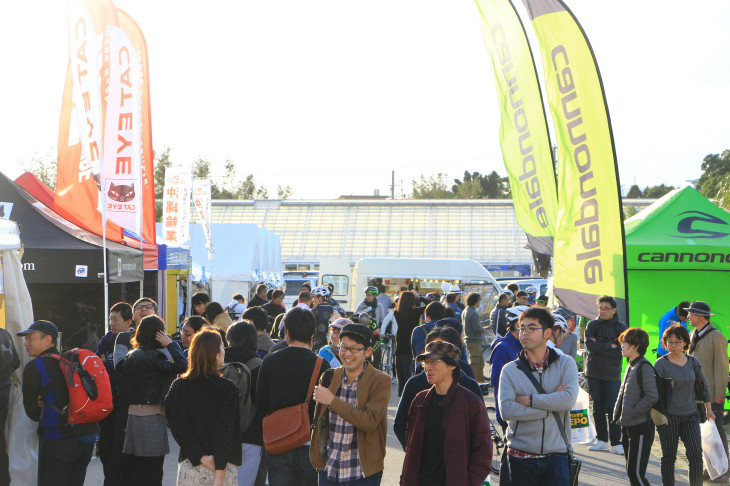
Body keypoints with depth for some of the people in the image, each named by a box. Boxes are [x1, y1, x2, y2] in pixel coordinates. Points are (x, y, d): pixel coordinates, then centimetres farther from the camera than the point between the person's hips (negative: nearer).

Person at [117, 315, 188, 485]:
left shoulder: (131, 356, 10)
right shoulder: (153, 357, -15)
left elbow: (123, 380, 14)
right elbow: (181, 365, -22)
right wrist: (171, 344, -11)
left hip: (133, 413, 8)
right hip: (152, 416, -8)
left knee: (138, 467, 13)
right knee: (153, 471, -2)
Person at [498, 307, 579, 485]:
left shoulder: (566, 364, 4)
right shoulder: (510, 370, 2)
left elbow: (569, 399, -13)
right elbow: (506, 410, -13)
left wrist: (528, 400, -12)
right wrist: (551, 405, -12)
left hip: (556, 455, 0)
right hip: (521, 456, 0)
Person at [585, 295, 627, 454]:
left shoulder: (621, 327, 2)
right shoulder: (592, 325, 7)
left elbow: (620, 351, -9)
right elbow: (589, 344, -9)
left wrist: (599, 346, -10)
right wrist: (609, 346, -11)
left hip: (612, 374, -2)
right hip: (594, 373, 2)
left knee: (613, 409, -8)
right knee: (598, 408, 8)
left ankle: (615, 443, -4)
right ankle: (602, 440, 18)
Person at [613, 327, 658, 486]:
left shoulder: (644, 367, -14)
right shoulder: (630, 365, 14)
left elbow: (652, 396, -22)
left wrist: (632, 414, -17)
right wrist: (618, 414, 11)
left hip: (641, 427, -9)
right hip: (627, 427, 9)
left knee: (636, 473, -9)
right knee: (631, 471, 14)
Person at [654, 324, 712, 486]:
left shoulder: (693, 362, 6)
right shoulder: (661, 364, -5)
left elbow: (704, 385, 18)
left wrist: (708, 410, 20)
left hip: (690, 415, 3)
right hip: (669, 417, -3)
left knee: (696, 455, -7)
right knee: (669, 457, 4)